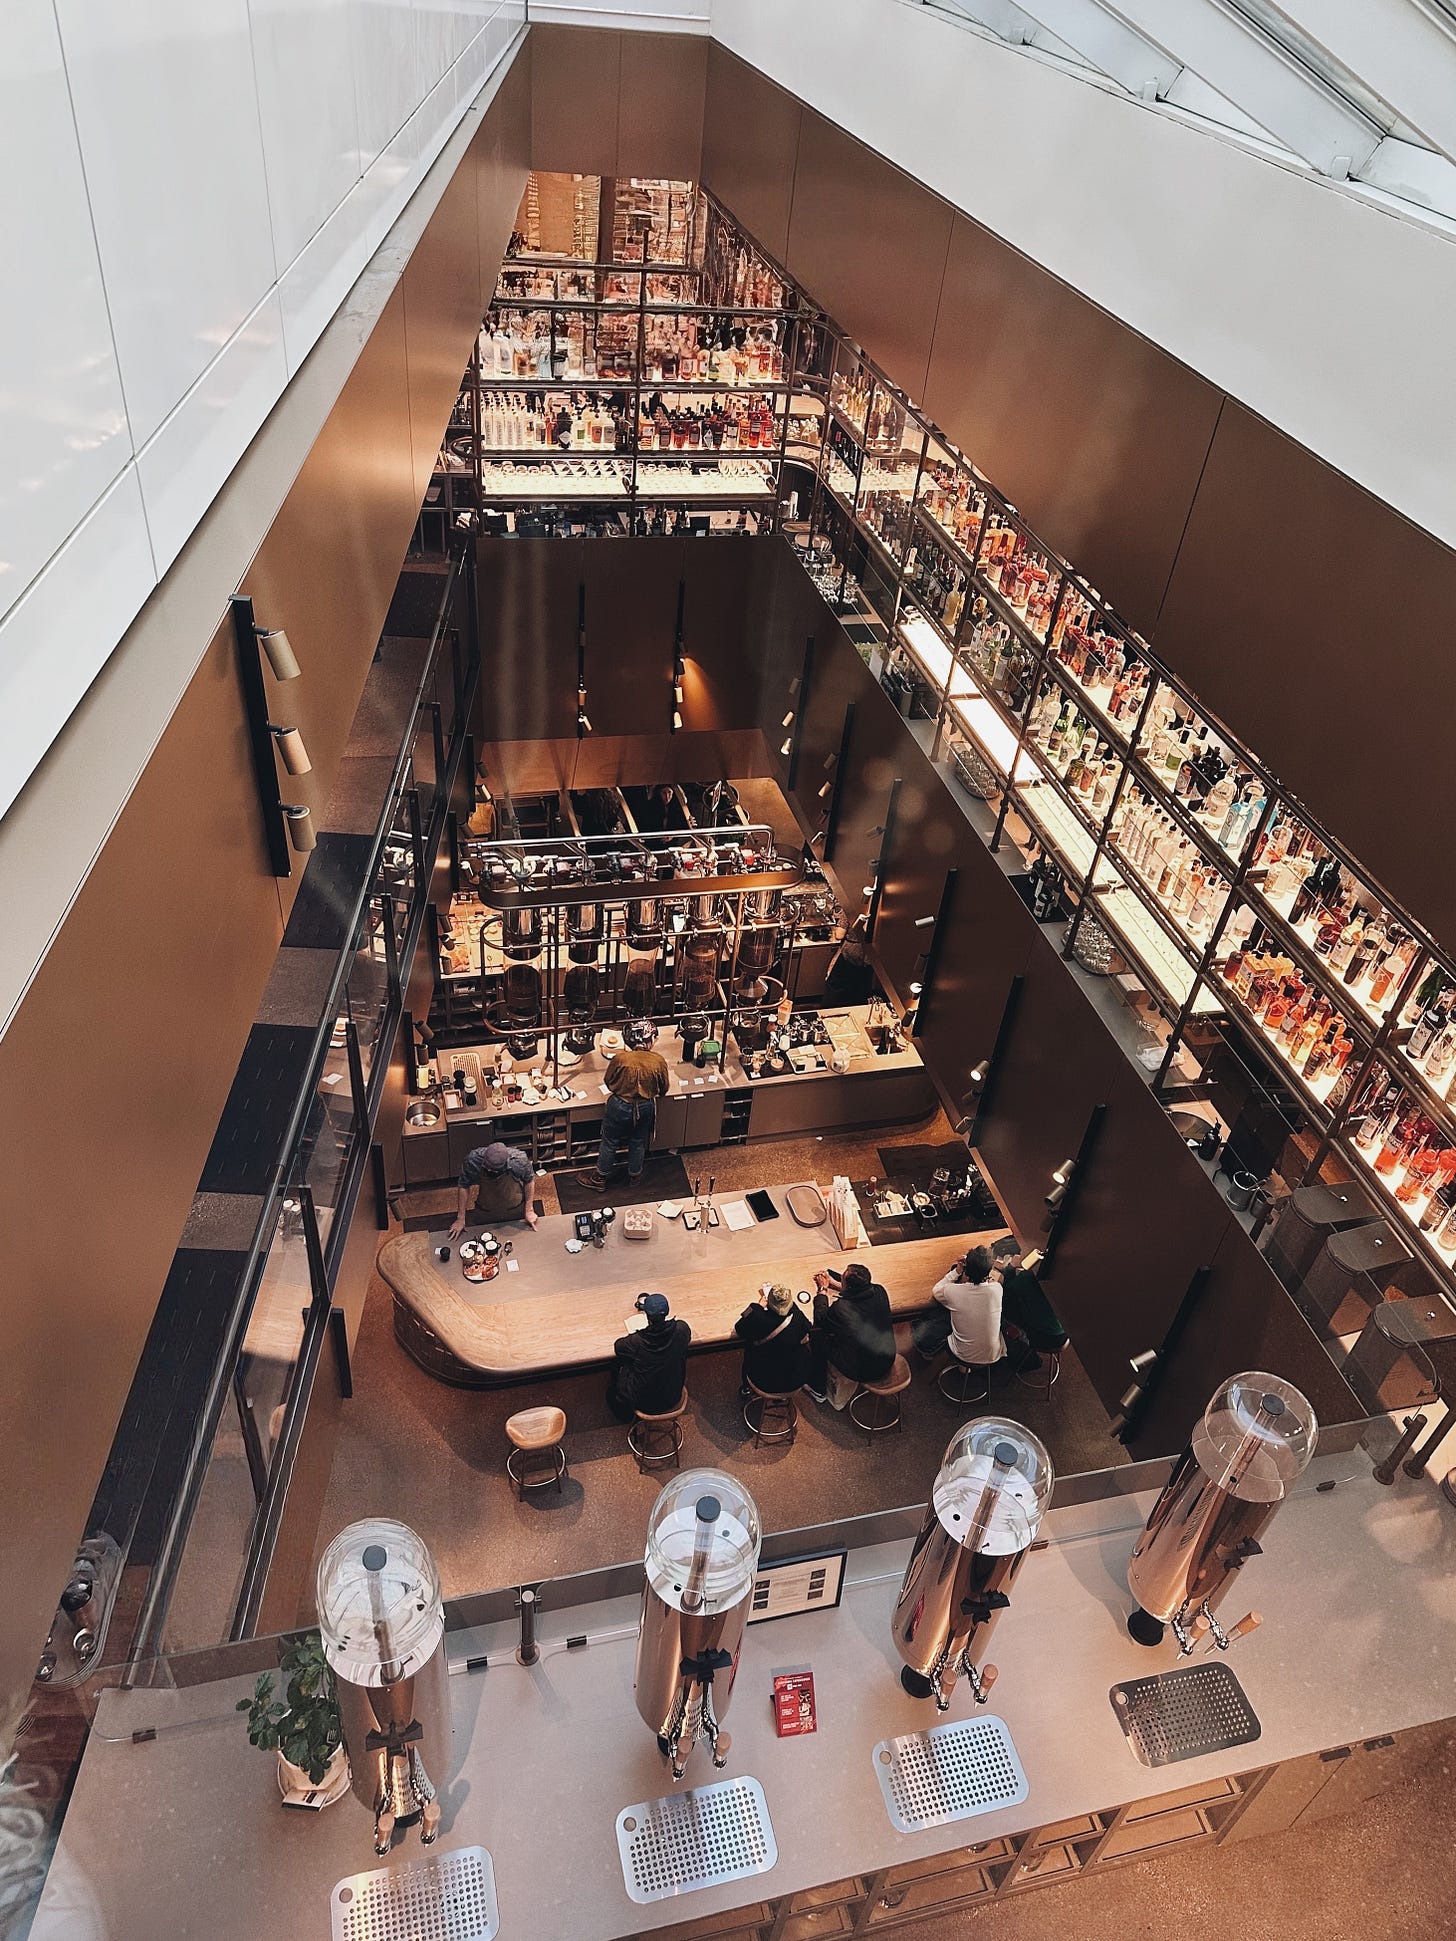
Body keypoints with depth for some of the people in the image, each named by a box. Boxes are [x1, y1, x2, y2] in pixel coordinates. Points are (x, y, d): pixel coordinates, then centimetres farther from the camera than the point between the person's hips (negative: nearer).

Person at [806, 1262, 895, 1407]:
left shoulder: (840, 1308, -27)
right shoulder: (879, 1292, -13)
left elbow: (820, 1321, -4)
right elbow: (860, 1286, 12)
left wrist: (823, 1290, 9)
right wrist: (831, 1279, 21)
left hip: (859, 1372, -6)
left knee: (817, 1337, 14)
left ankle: (818, 1390, 32)